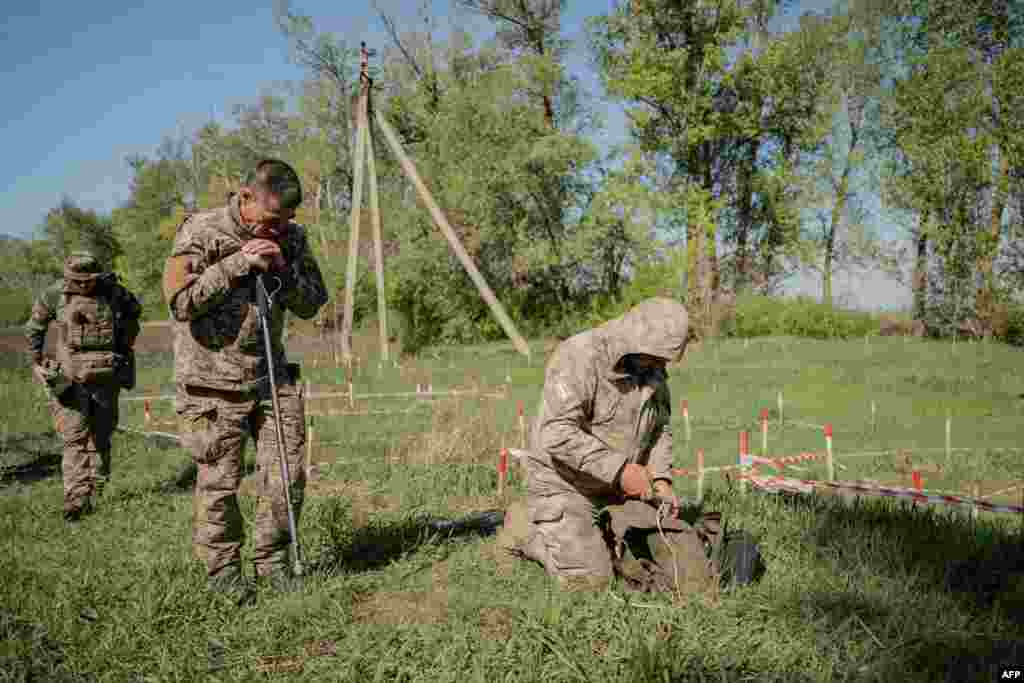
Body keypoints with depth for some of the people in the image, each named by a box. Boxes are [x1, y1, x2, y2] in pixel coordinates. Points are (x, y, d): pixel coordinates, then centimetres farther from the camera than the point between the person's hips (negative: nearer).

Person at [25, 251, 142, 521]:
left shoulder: (113, 291, -4)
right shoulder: (56, 293, -5)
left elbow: (134, 309, 19)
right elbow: (35, 324, 13)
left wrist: (127, 345, 19)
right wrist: (36, 359, 16)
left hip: (106, 377, 1)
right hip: (70, 378, -1)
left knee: (100, 438, 8)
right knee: (74, 438, -8)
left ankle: (95, 495, 21)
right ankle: (75, 498, -12)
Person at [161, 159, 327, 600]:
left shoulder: (291, 238, 5)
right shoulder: (201, 232, -9)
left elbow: (312, 305, 7)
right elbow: (181, 301, -17)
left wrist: (284, 270, -11)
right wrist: (237, 264, -22)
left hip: (271, 378, 5)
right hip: (213, 384, -4)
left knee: (287, 474, 3)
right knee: (218, 482, 1)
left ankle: (272, 560, 21)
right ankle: (222, 569, 19)